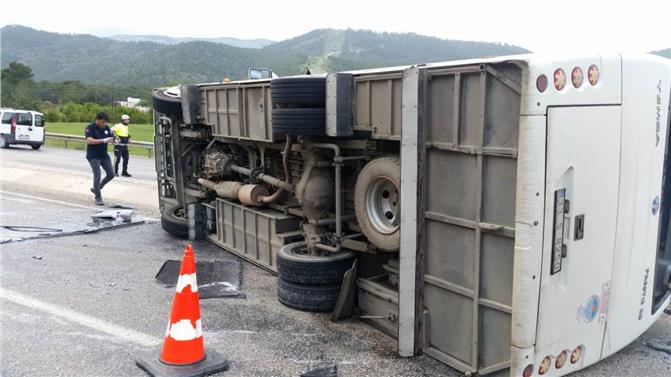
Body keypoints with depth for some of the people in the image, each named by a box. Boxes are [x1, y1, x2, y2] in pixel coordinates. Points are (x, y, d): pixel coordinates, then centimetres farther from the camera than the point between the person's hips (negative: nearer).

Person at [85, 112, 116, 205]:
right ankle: (98, 198, 1)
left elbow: (111, 140, 11)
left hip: (104, 155, 6)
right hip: (93, 156, -6)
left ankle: (96, 188, 26)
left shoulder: (106, 127, 3)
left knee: (111, 174, 5)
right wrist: (103, 140, -35)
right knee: (97, 176, -10)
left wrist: (112, 139, -14)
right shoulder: (90, 128, -13)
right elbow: (89, 141, -27)